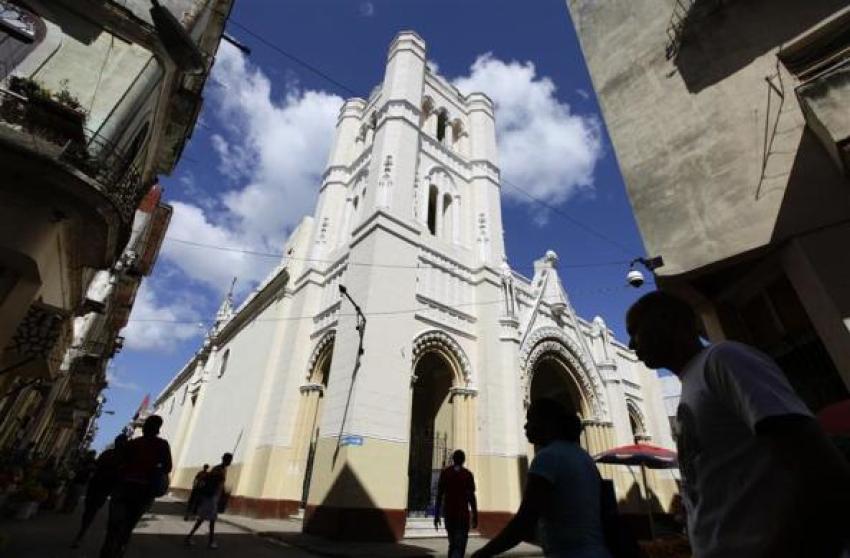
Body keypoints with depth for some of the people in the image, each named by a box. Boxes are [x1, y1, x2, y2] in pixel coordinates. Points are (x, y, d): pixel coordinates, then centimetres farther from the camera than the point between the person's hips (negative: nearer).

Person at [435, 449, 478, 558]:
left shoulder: (444, 473, 2)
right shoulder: (467, 474, -4)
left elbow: (439, 495, -1)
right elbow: (471, 497, -7)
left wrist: (436, 516, 2)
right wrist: (475, 517, 0)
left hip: (448, 513, 3)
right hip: (463, 514, -3)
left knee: (452, 544, 19)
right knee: (460, 546, -2)